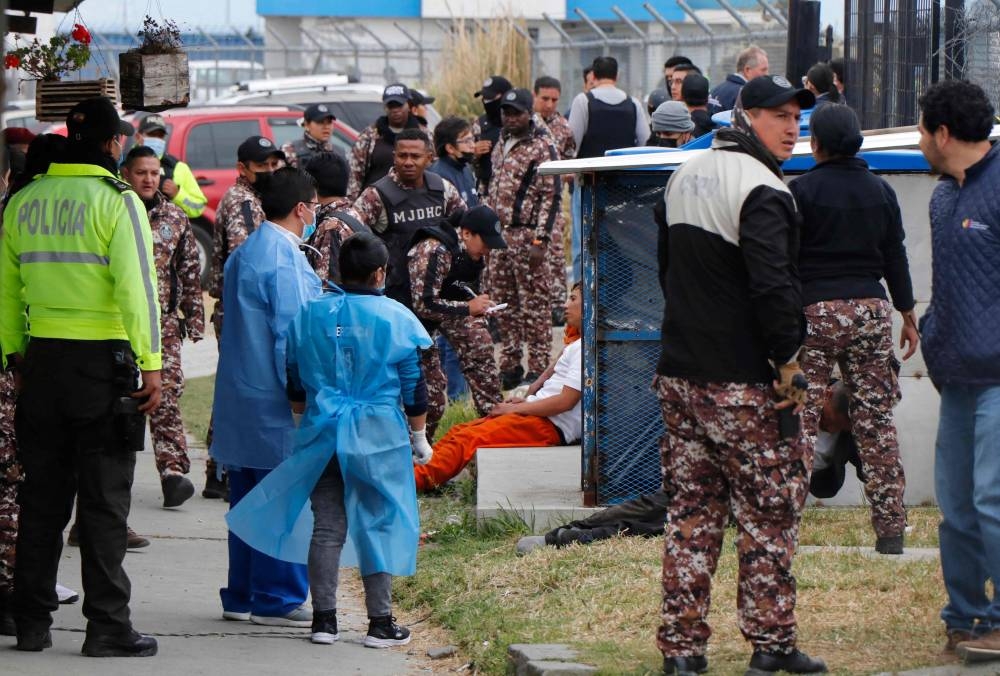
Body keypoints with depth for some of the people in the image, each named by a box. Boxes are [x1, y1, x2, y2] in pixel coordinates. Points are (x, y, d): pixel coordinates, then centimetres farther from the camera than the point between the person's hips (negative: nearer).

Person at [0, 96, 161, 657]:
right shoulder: (117, 200, -9)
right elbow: (136, 287, -15)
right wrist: (151, 364, -13)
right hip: (103, 359, -5)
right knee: (104, 500, 0)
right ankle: (108, 626, 1)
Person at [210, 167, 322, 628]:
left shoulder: (243, 253, 14)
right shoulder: (284, 257, -15)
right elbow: (292, 334, -17)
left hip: (239, 396, 10)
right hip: (273, 401, -10)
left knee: (248, 499, 13)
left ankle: (242, 596, 18)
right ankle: (278, 600, -3)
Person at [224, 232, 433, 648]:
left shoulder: (310, 314, 4)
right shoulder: (396, 319, -5)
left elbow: (295, 384, 12)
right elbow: (414, 388, 0)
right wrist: (419, 437, 12)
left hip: (322, 434, 3)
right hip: (377, 435, -3)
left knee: (326, 527, 8)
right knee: (377, 526, 4)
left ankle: (324, 619, 8)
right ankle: (380, 622, 6)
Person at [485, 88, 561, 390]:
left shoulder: (542, 146, -9)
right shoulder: (502, 144, 16)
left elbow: (551, 196, -13)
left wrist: (541, 240, -18)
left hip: (526, 236, -8)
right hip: (499, 234, 8)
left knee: (535, 303, -4)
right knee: (504, 302, 10)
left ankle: (538, 368, -2)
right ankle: (510, 365, 17)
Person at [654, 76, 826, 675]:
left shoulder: (685, 178, 14)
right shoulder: (761, 189, -16)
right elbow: (774, 285, -24)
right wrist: (788, 359, -16)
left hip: (680, 375, 8)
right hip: (743, 380, -8)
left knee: (691, 513, 10)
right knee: (770, 513, 2)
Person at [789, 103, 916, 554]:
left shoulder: (802, 191, -5)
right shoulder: (880, 192, 8)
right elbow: (896, 259, 12)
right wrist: (908, 316, 19)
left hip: (815, 311, -4)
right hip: (871, 310, 4)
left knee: (800, 418, -3)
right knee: (876, 420, 6)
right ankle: (891, 528, 6)